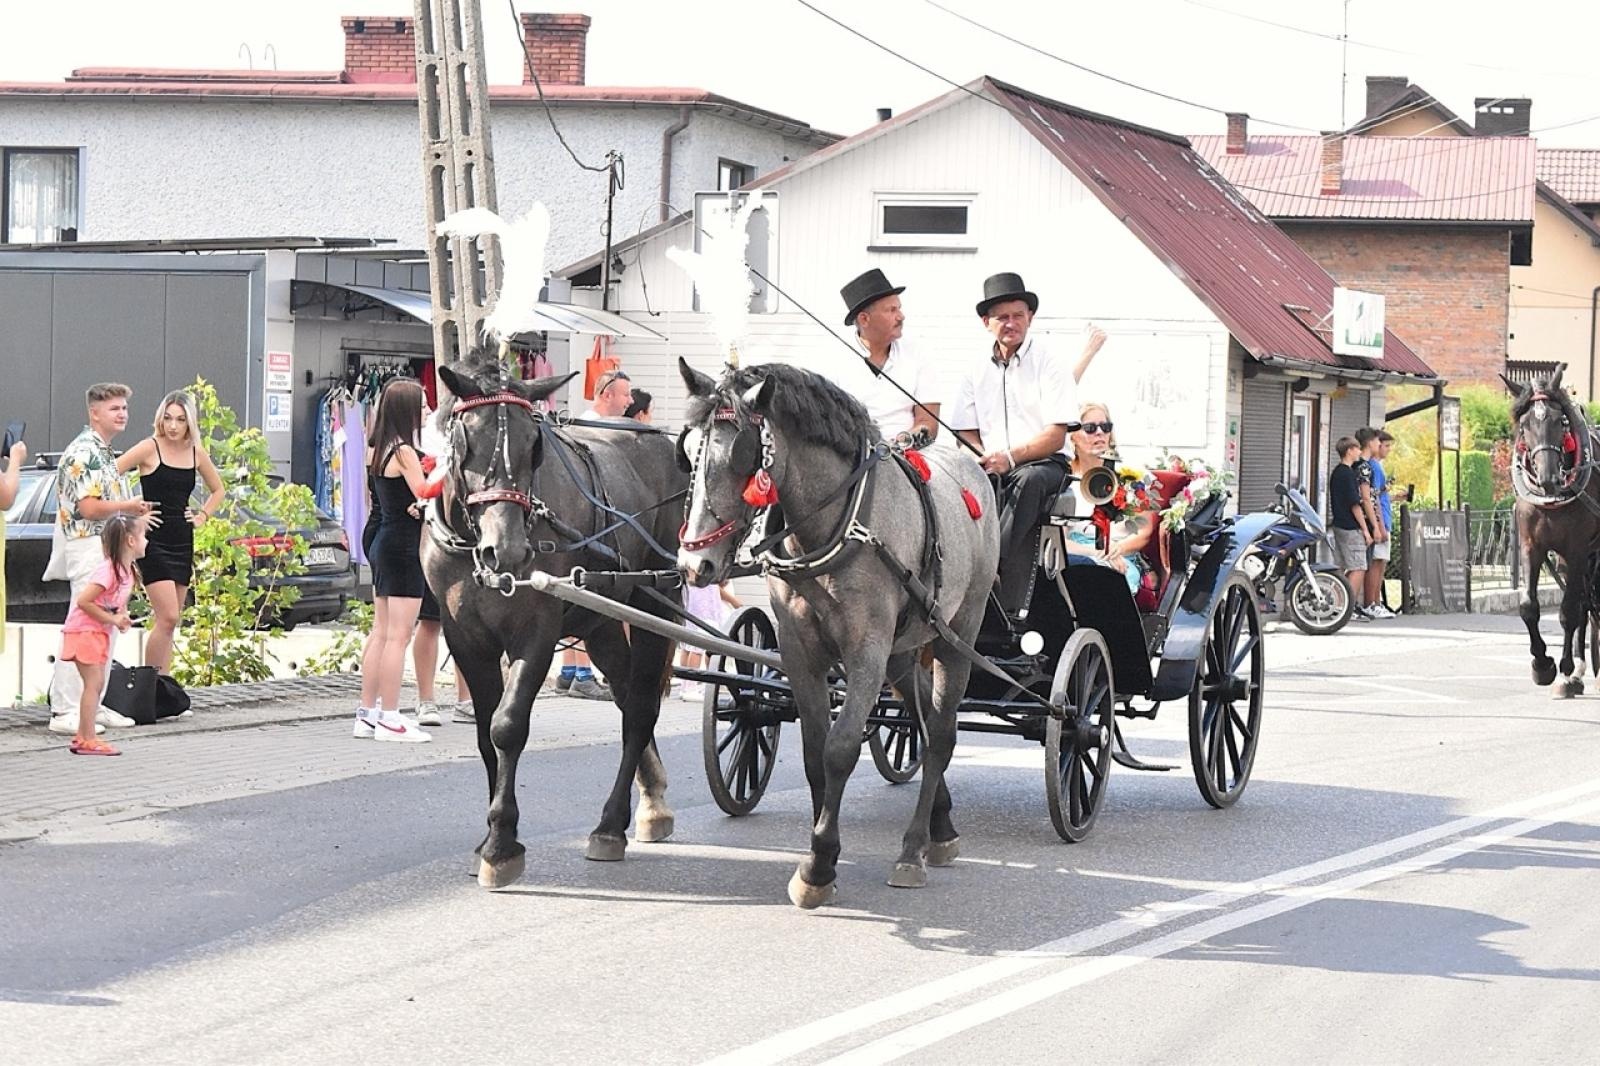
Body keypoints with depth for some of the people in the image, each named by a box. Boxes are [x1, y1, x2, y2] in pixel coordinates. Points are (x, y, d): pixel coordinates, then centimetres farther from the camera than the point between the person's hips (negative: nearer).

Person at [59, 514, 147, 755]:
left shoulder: (127, 570, 6)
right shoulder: (107, 570, -24)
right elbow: (83, 601, -27)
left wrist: (122, 617, -1)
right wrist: (112, 619, -22)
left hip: (99, 632, 10)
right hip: (83, 630, -10)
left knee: (97, 683, 11)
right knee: (93, 682, -12)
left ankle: (82, 736, 19)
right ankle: (88, 740, -11)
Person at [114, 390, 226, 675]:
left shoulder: (196, 453, 8)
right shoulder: (150, 448, -8)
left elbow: (218, 490, 25)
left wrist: (203, 516, 11)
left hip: (182, 543, 6)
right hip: (153, 542, -6)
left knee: (169, 622, 7)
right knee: (167, 618, -15)